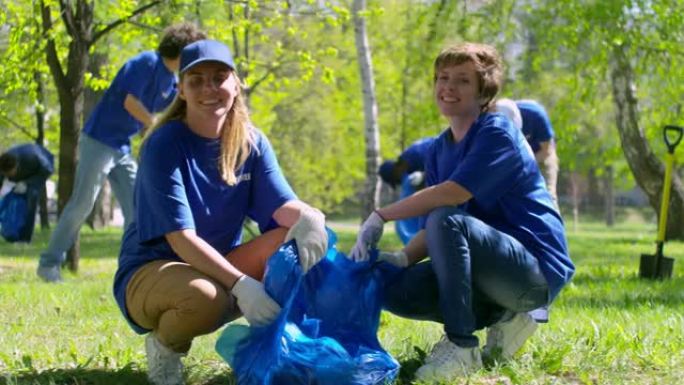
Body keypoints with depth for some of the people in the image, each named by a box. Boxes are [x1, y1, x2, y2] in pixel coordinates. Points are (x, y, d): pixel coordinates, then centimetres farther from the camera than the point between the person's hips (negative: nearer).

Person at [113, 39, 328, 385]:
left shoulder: (250, 142, -2)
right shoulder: (164, 145, -19)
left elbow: (284, 206, -13)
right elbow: (181, 238, -25)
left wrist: (309, 217, -38)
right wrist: (241, 285, -37)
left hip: (219, 266, 5)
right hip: (151, 272, -5)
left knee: (296, 240, -20)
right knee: (205, 296, -40)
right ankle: (165, 346, -5)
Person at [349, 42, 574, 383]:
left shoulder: (497, 133, -14)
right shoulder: (438, 151, 11)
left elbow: (451, 194, -28)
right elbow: (433, 230, 5)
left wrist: (380, 217, -22)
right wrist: (401, 258, -16)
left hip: (538, 269, -8)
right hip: (497, 269, 8)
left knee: (446, 221, -31)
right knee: (394, 289, -6)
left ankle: (461, 346, -23)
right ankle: (503, 318, 4)